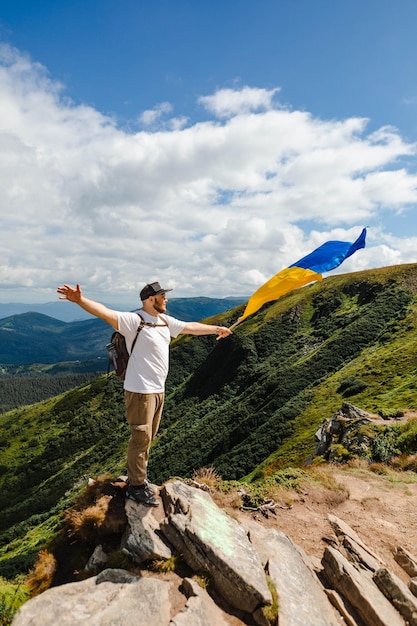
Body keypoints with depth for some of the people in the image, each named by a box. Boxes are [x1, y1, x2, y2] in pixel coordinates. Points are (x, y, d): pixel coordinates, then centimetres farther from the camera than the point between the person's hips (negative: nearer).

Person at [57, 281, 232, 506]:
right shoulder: (134, 321, -17)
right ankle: (136, 487, 19)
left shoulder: (166, 321, 8)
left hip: (158, 390, 8)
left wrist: (216, 329, 30)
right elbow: (106, 313, -32)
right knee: (141, 439, 2)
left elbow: (191, 327, 20)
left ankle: (138, 477, 36)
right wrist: (80, 300, -48)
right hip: (140, 391, -8)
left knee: (148, 438, 19)